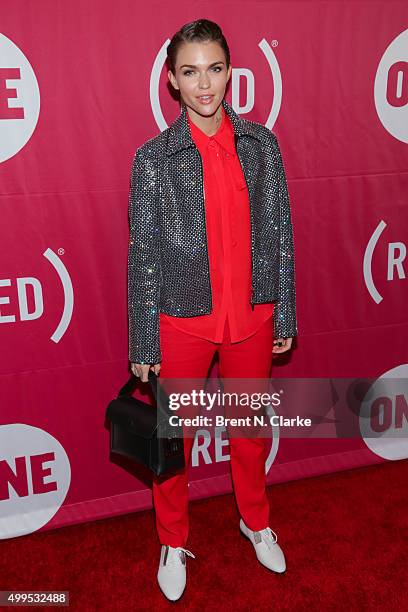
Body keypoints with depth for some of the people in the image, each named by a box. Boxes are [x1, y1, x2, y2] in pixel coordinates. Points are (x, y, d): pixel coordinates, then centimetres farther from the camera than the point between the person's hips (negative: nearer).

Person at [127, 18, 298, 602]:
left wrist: (286, 314, 5)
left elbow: (280, 233, 3)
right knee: (174, 438, 14)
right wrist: (143, 343, -4)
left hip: (252, 317, 2)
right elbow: (143, 253, -5)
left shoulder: (261, 144, -1)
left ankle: (256, 521, 47)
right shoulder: (154, 157, -7)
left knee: (250, 427, 20)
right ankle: (174, 542, 39)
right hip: (183, 322, -2)